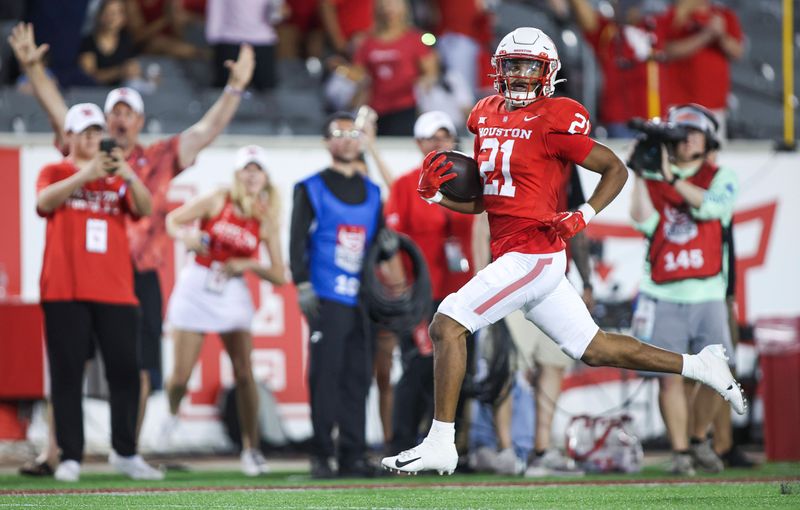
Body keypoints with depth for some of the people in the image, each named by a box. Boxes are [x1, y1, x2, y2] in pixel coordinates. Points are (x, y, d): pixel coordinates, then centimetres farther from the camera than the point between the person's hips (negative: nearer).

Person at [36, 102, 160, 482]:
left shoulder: (117, 178, 15)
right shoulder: (55, 173, 9)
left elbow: (145, 209, -3)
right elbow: (44, 200, -13)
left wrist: (128, 176, -22)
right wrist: (86, 174, -26)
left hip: (115, 290, 2)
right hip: (65, 291, -2)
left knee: (125, 372, 1)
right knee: (67, 375, -4)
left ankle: (125, 453, 10)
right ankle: (70, 457, -3)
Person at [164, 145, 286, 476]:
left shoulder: (266, 223, 0)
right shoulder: (217, 202, -5)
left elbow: (279, 276, 0)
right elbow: (173, 220, -1)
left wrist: (248, 264, -16)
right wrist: (185, 236, -22)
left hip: (232, 294, 1)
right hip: (195, 289, -1)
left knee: (244, 374, -9)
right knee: (180, 377, -4)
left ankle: (251, 447, 2)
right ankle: (171, 417, 28)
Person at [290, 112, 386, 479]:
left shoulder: (372, 194, 16)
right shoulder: (312, 189, 3)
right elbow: (297, 240, -2)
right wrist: (303, 286, -9)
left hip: (362, 299, 5)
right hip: (327, 298, -5)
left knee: (358, 377, 4)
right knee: (326, 375, -8)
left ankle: (353, 455, 7)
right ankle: (321, 456, -6)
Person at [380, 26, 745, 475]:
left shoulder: (553, 121, -9)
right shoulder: (488, 116, 14)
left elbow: (616, 169, -4)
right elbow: (478, 202, 20)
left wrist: (582, 217, -15)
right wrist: (437, 193, 3)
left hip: (532, 255, -8)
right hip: (515, 256, 8)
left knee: (447, 326, -14)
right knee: (595, 349, 16)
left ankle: (440, 445, -11)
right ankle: (700, 366, 28)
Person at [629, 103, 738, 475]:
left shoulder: (721, 178, 8)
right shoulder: (652, 180, 10)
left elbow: (709, 206, -12)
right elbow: (643, 221, -6)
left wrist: (671, 178, -17)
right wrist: (640, 174, -9)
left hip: (707, 295, 0)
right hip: (663, 297, 0)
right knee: (669, 375, -6)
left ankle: (699, 440, 19)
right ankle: (680, 452, 1)